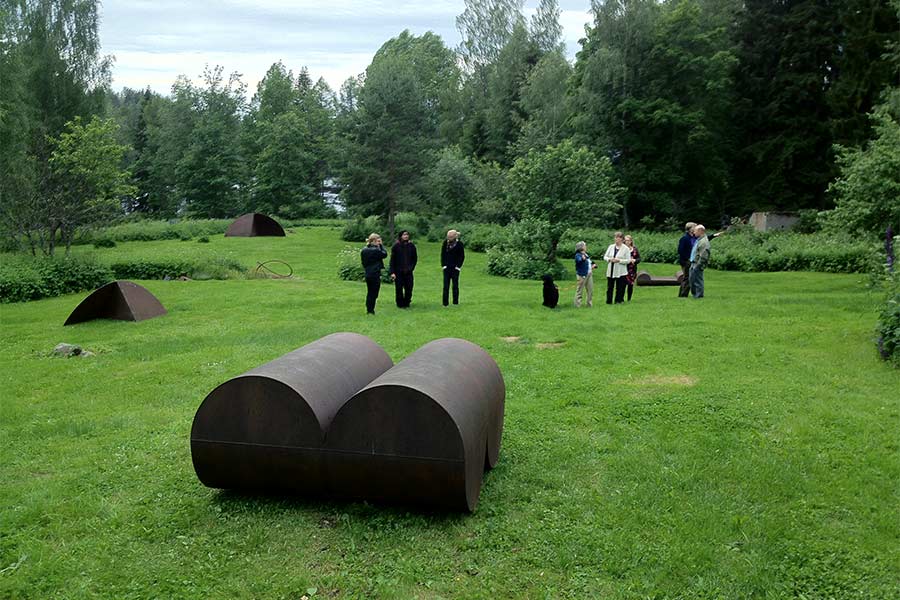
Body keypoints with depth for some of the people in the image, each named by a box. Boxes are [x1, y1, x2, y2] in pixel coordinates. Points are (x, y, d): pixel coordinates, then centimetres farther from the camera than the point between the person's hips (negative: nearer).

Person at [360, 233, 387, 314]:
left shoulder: (363, 250, 5)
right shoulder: (375, 250, -18)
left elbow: (363, 262, 10)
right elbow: (385, 254, -6)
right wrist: (381, 245, -3)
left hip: (367, 274, 7)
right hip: (375, 275, -7)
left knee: (369, 293, 17)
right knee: (374, 293, 2)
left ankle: (368, 309, 22)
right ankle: (371, 310, 5)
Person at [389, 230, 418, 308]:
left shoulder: (411, 246, 4)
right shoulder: (396, 246, -3)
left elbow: (415, 258, 12)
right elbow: (392, 260, -3)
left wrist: (411, 268, 0)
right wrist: (392, 272, -10)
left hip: (408, 272, 2)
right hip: (398, 272, -2)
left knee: (409, 288, 0)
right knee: (399, 288, 2)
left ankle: (407, 303, 18)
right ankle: (400, 304, 15)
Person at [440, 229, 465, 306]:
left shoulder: (459, 244, -5)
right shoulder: (445, 243, 2)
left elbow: (462, 256, 0)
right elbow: (442, 254, 8)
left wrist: (458, 266, -6)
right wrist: (443, 265, 0)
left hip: (455, 268, -2)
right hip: (446, 267, 2)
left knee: (455, 285, 4)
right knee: (446, 286, 1)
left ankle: (455, 302, 11)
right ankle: (445, 303, 6)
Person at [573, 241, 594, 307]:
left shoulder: (586, 254, 16)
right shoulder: (578, 255, -11)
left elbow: (590, 262, 25)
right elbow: (579, 260, -31)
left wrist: (593, 265, 9)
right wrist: (582, 259, -45)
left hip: (589, 274, 9)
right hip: (582, 275, -9)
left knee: (590, 290, 14)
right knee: (580, 291, -4)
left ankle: (590, 304, 24)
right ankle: (577, 305, 0)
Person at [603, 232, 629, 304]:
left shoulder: (626, 248, -3)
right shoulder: (611, 246, 9)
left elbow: (628, 260, -6)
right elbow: (605, 257, 12)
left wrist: (619, 260, -18)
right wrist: (609, 259, -9)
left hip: (620, 272, -3)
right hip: (610, 271, 4)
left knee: (620, 287, 1)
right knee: (609, 287, 5)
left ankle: (618, 301, 12)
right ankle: (609, 301, 14)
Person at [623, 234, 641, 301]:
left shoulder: (635, 249, 7)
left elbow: (639, 258, 10)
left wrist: (634, 260, -10)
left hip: (632, 269, 4)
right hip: (624, 269, -4)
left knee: (631, 284, 7)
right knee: (623, 284, -11)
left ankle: (629, 299, 17)